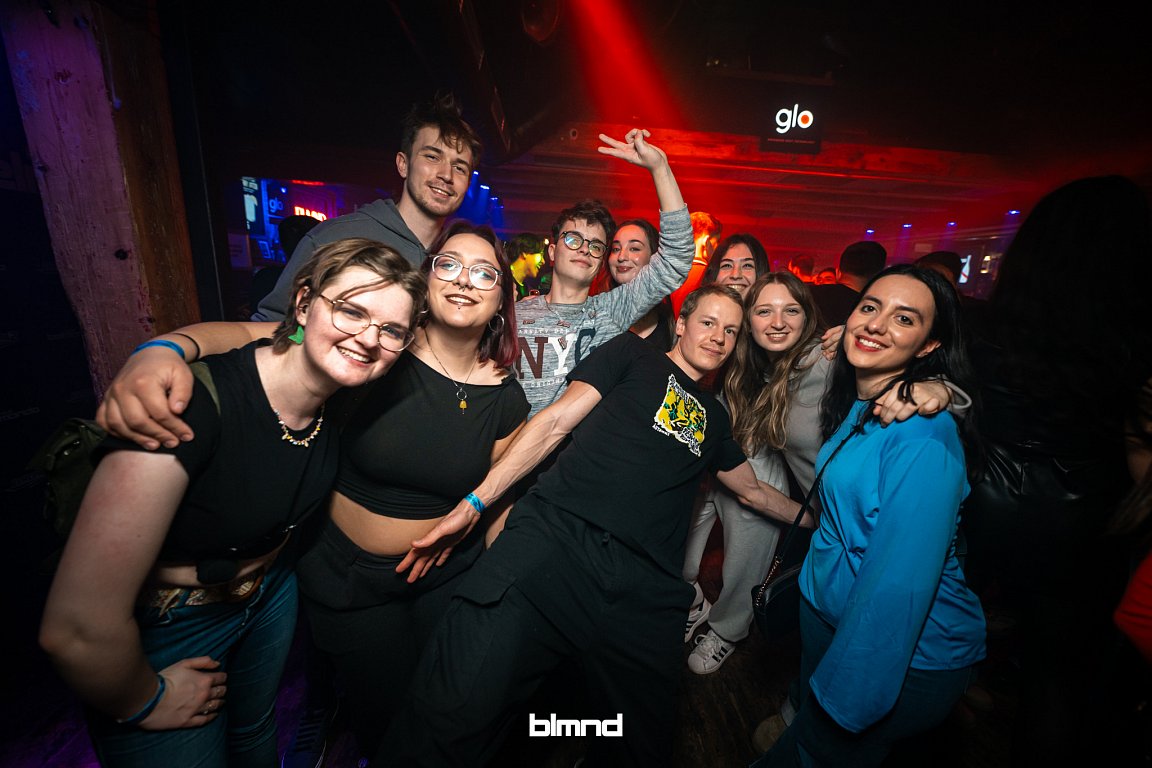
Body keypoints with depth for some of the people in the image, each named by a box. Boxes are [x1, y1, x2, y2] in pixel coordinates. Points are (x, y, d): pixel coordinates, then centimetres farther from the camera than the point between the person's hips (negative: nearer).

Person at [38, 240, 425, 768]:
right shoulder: (198, 402, -37)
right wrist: (144, 702, -15)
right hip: (163, 628, -5)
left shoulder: (343, 398, -17)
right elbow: (77, 629, -32)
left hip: (271, 596, 5)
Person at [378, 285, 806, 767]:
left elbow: (754, 492, 38)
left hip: (644, 590, 5)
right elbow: (556, 421, 4)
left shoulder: (713, 417, 26)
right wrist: (474, 502, -2)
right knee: (454, 712, -20)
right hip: (556, 539, -4)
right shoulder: (634, 354, 13)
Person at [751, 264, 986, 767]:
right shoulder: (856, 407, -1)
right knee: (806, 726, 28)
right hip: (828, 614, 7)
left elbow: (899, 584, -27)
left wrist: (843, 700, -20)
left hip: (906, 661, -7)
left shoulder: (924, 436, -27)